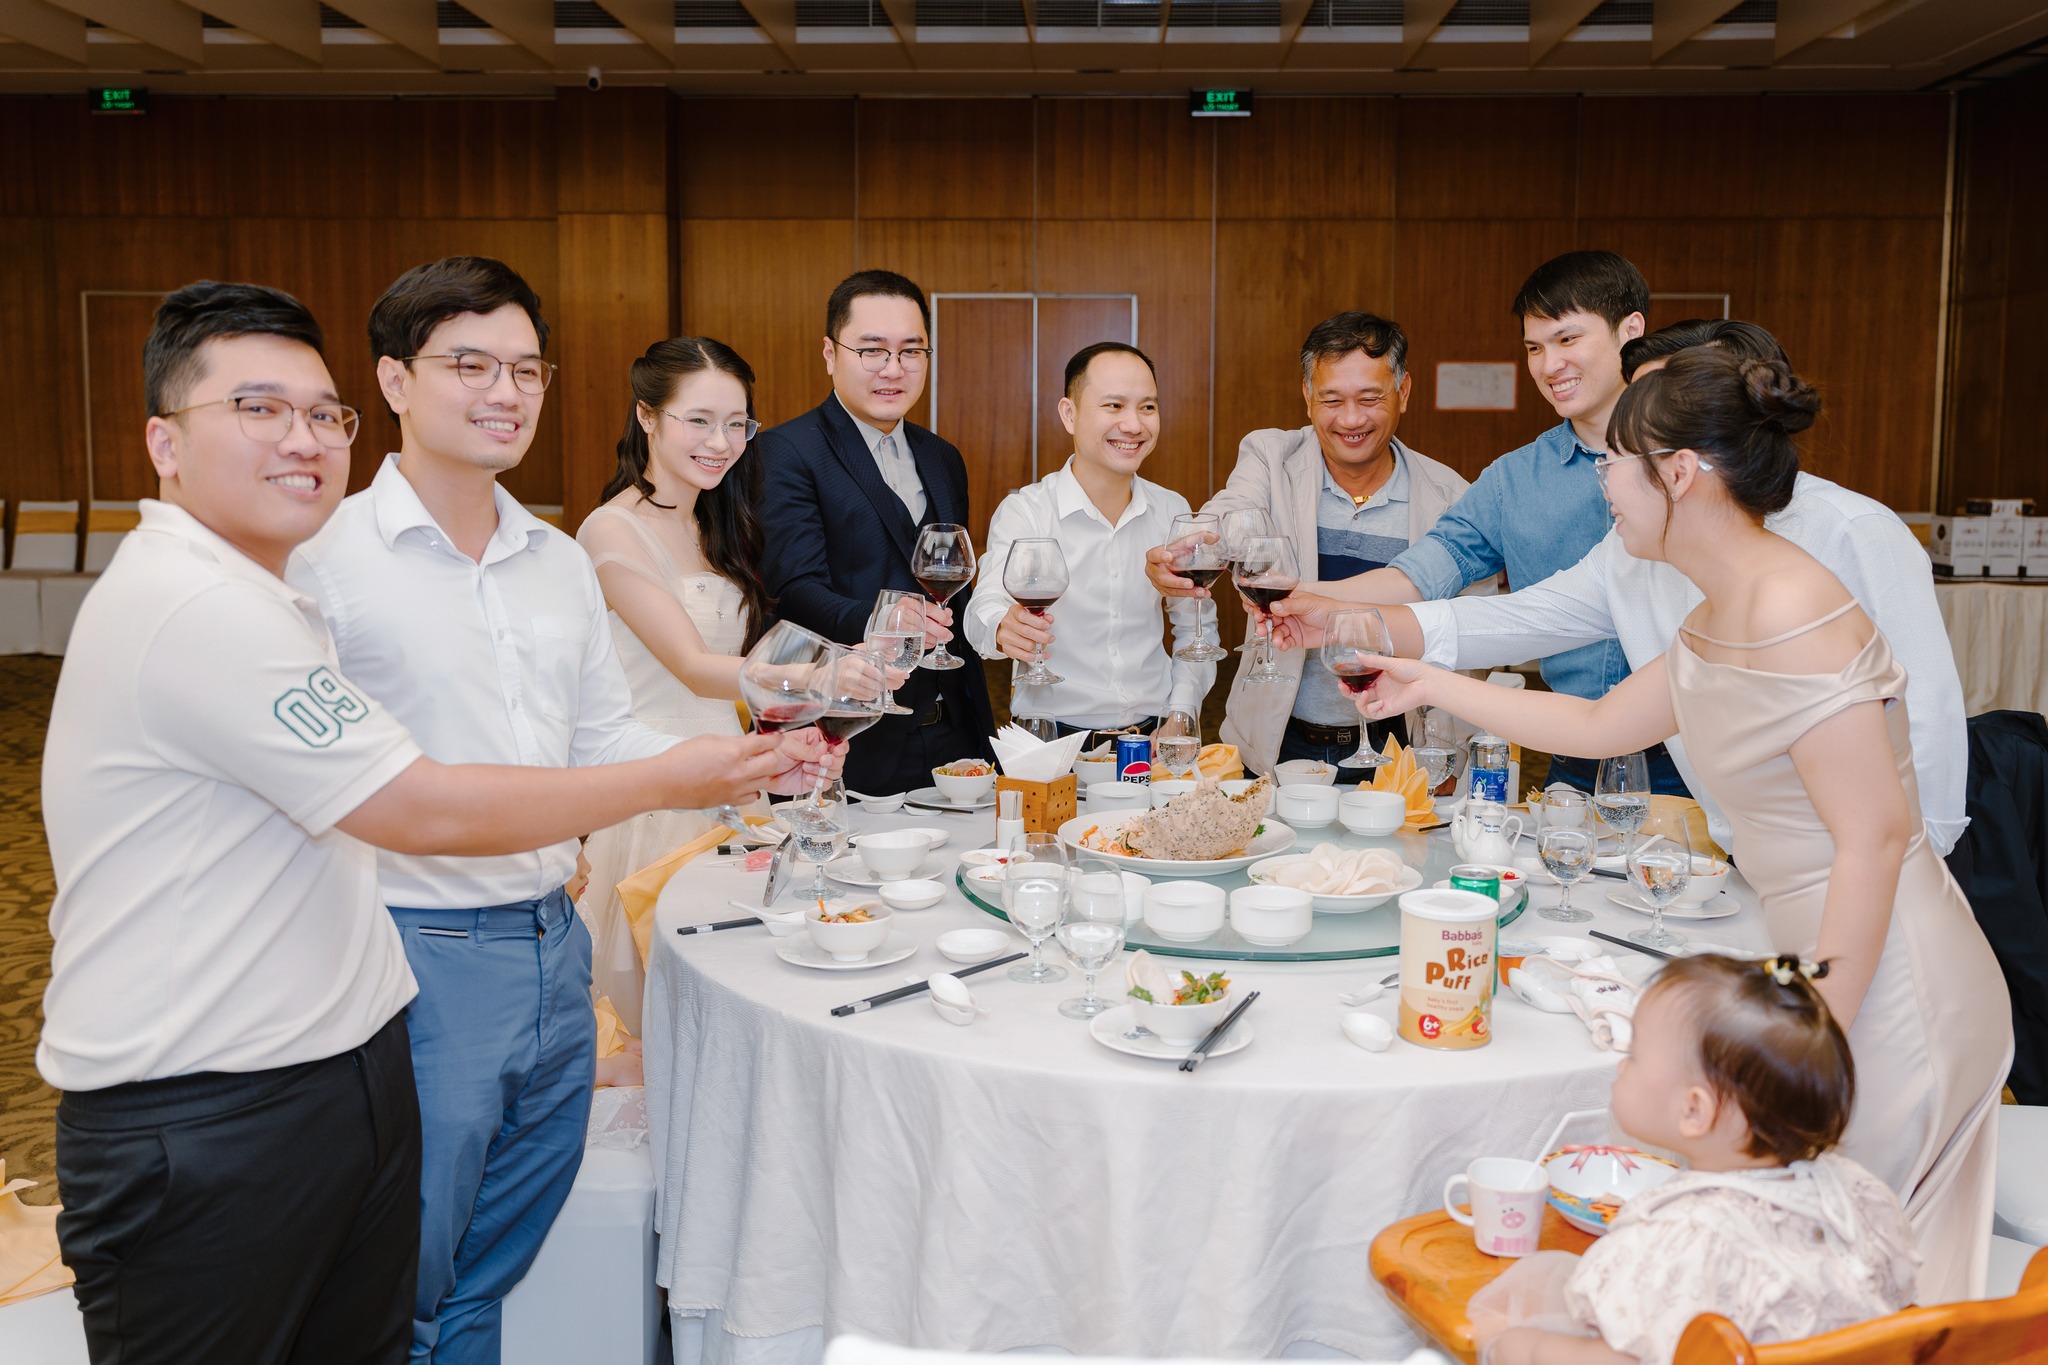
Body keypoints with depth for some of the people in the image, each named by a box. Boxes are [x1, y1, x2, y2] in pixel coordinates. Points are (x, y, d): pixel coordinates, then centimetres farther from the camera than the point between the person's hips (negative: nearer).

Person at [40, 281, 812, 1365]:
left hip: (342, 1064, 9)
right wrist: (669, 781, -10)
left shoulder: (244, 593, 16)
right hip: (199, 1128, -9)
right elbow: (428, 812, -19)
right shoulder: (196, 611, -19)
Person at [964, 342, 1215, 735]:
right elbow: (985, 609, -18)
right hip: (1052, 741, 1)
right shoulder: (1023, 512, -3)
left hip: (1152, 736, 0)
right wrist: (1005, 629, -41)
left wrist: (1181, 714, 3)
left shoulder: (1173, 511, 9)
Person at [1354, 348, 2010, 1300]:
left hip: (1886, 994, -9)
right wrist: (1434, 686, 27)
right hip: (1831, 967, 9)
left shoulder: (1791, 613, -21)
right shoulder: (1716, 622, 9)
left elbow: (1876, 836, -23)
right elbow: (1602, 725, 23)